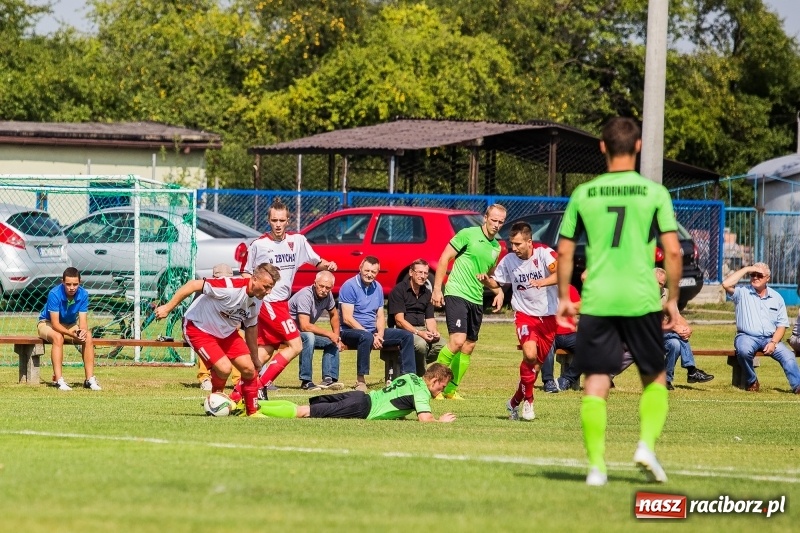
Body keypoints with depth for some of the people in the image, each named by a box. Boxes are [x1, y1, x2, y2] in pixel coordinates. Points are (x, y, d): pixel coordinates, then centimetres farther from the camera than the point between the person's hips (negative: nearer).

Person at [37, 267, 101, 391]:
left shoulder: (83, 294, -17)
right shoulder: (54, 294, -29)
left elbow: (83, 321, -16)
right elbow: (55, 323, -30)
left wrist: (82, 331, -39)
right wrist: (71, 333, -45)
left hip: (71, 325, 4)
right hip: (47, 324, -4)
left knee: (88, 337, -24)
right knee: (58, 337, -37)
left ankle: (90, 378, -22)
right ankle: (58, 380, -39)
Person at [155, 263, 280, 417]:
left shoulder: (257, 302, -7)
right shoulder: (230, 287, -33)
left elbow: (251, 327, 11)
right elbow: (193, 285, -30)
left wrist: (255, 358, 19)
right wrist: (168, 307, -27)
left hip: (226, 332, 8)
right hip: (198, 328, -8)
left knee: (249, 369, -3)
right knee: (224, 368, -22)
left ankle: (252, 411, 14)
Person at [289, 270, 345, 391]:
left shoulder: (327, 295, -4)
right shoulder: (305, 296, -29)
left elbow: (334, 314, 17)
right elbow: (305, 326, -35)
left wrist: (337, 336, 7)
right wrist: (329, 334, -27)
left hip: (306, 332, 9)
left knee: (332, 343, 0)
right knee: (309, 337, -35)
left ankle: (329, 379, -7)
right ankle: (306, 382, -33)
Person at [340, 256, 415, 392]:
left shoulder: (377, 288, 11)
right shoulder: (349, 286, -11)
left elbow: (380, 317, 13)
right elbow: (347, 318, -17)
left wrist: (380, 334, -10)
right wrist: (371, 335, -22)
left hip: (372, 331, 7)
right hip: (350, 331, -7)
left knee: (407, 336, -2)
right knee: (366, 337, -41)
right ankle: (360, 380, -35)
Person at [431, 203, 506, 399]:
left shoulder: (496, 247, 14)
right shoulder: (468, 235, -6)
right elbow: (445, 258, -6)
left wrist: (498, 292, 12)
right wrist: (437, 288, -11)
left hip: (476, 300, 7)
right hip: (456, 294, -7)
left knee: (468, 347, 7)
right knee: (457, 340, -20)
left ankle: (451, 389, 17)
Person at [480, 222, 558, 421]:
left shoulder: (544, 253, -13)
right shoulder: (508, 261, -3)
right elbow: (496, 282, 11)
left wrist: (542, 282, -46)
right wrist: (486, 280, -11)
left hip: (548, 316, 0)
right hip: (525, 314, 0)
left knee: (536, 365, 7)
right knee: (530, 354, -25)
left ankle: (515, 402, 26)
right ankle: (528, 400, -9)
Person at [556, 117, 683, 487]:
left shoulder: (583, 194, 4)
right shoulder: (654, 193, 0)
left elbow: (564, 251, 7)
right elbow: (673, 251, -3)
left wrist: (563, 298, 18)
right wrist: (673, 299, 7)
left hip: (596, 301, 1)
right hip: (642, 301, -1)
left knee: (595, 384, 3)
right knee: (655, 378, 17)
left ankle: (596, 466, -3)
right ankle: (647, 445, 0)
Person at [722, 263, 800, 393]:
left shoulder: (776, 298, 12)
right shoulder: (742, 293, 6)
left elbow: (782, 325, 9)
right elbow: (726, 284, -15)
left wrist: (773, 342, -9)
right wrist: (746, 269, -7)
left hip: (770, 339, 2)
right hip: (747, 337, -2)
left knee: (787, 355, -24)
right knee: (744, 350, -36)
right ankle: (752, 382, -13)